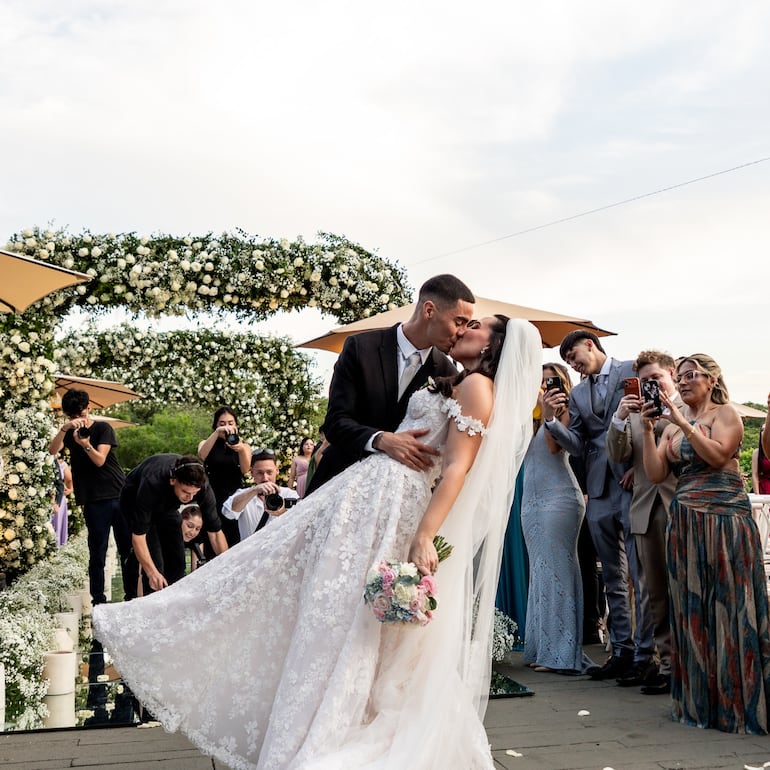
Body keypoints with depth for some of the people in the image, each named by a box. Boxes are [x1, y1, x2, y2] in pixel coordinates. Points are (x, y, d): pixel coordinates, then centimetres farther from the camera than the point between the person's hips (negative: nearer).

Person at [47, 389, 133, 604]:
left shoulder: (103, 428, 3)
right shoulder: (69, 433, 10)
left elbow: (100, 460, -10)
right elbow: (53, 450, -10)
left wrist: (85, 444, -29)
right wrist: (65, 428, -26)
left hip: (120, 496, -1)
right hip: (94, 501, 1)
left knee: (128, 550, 2)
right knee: (97, 553, 0)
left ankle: (132, 596, 10)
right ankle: (98, 600, 6)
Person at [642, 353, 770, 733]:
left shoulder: (725, 413, 4)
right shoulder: (673, 427, 17)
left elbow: (718, 454, -14)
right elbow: (656, 474, 5)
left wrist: (682, 421, -16)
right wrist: (648, 430, -3)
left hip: (725, 517, -5)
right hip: (686, 523, 5)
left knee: (729, 604, -4)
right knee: (692, 609, 4)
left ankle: (740, 700, 4)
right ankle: (700, 699, 11)